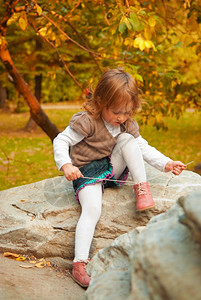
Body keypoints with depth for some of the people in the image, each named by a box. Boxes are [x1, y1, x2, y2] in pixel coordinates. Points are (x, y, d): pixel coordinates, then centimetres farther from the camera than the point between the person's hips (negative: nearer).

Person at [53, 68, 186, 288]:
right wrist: (66, 165, -30)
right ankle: (80, 263, -28)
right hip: (87, 171, -5)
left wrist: (166, 164, -7)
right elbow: (61, 141, -14)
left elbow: (143, 148, 6)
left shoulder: (128, 125, 3)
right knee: (92, 209, -29)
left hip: (112, 169, 5)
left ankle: (141, 187, -17)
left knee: (127, 138, -17)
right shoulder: (86, 121, -16)